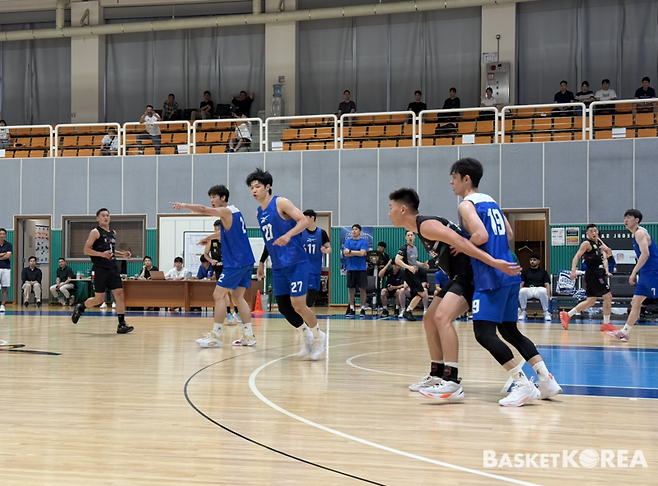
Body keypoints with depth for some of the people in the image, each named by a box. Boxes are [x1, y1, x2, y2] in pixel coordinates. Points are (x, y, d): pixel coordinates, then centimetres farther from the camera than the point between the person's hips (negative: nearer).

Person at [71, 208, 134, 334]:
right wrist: (102, 254, -24)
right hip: (100, 269, -6)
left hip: (112, 268, 6)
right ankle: (80, 307, 25)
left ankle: (122, 324, -4)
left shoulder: (113, 233, 16)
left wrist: (122, 254, 12)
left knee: (119, 294, -4)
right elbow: (86, 250, -11)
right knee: (99, 298, -3)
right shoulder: (95, 232, -6)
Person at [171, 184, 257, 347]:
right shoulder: (235, 211, 18)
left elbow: (203, 210, -25)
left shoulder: (226, 211, -9)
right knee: (238, 297, 13)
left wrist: (185, 205, -25)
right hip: (246, 261, 9)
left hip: (235, 262, -9)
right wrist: (209, 238, 33)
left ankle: (216, 336, -4)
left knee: (219, 295, -5)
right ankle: (248, 336, 11)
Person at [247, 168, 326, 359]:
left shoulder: (280, 203, -9)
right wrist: (262, 262, 22)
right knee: (284, 307, 6)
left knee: (298, 305, -10)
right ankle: (307, 336, 26)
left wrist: (288, 234, -32)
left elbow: (304, 221, -17)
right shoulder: (259, 213, 13)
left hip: (296, 263, -8)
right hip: (278, 266, 8)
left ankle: (318, 336, 12)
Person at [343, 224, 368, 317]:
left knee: (362, 289, -1)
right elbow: (346, 254, -4)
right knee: (351, 289, 4)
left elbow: (362, 253, -12)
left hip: (361, 269, -2)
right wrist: (358, 253, -9)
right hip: (351, 268, 2)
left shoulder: (363, 242, 2)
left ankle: (363, 309, 5)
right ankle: (351, 310, 11)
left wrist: (350, 251, -9)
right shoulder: (348, 241, 8)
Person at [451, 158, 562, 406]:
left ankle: (524, 385, -13)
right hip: (510, 275, 9)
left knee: (483, 333, -9)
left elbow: (481, 236, -22)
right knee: (509, 330, 16)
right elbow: (508, 234, 25)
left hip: (491, 278, -9)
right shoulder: (490, 201, 19)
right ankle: (547, 381, 12)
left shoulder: (467, 204, -7)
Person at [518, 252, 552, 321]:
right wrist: (519, 293, -9)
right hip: (528, 289, 1)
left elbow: (547, 284, 9)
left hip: (539, 288, -1)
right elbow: (521, 283, 12)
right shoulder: (525, 271, 23)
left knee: (543, 291, -40)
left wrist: (548, 295, -10)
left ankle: (546, 312, -26)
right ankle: (523, 312, -21)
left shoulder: (543, 272, 21)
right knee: (522, 291, -38)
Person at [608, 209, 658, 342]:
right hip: (645, 274, 10)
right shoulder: (637, 234, 19)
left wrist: (634, 272, -26)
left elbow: (645, 253, -23)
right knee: (635, 303, 11)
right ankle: (624, 333, 16)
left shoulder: (640, 233, -12)